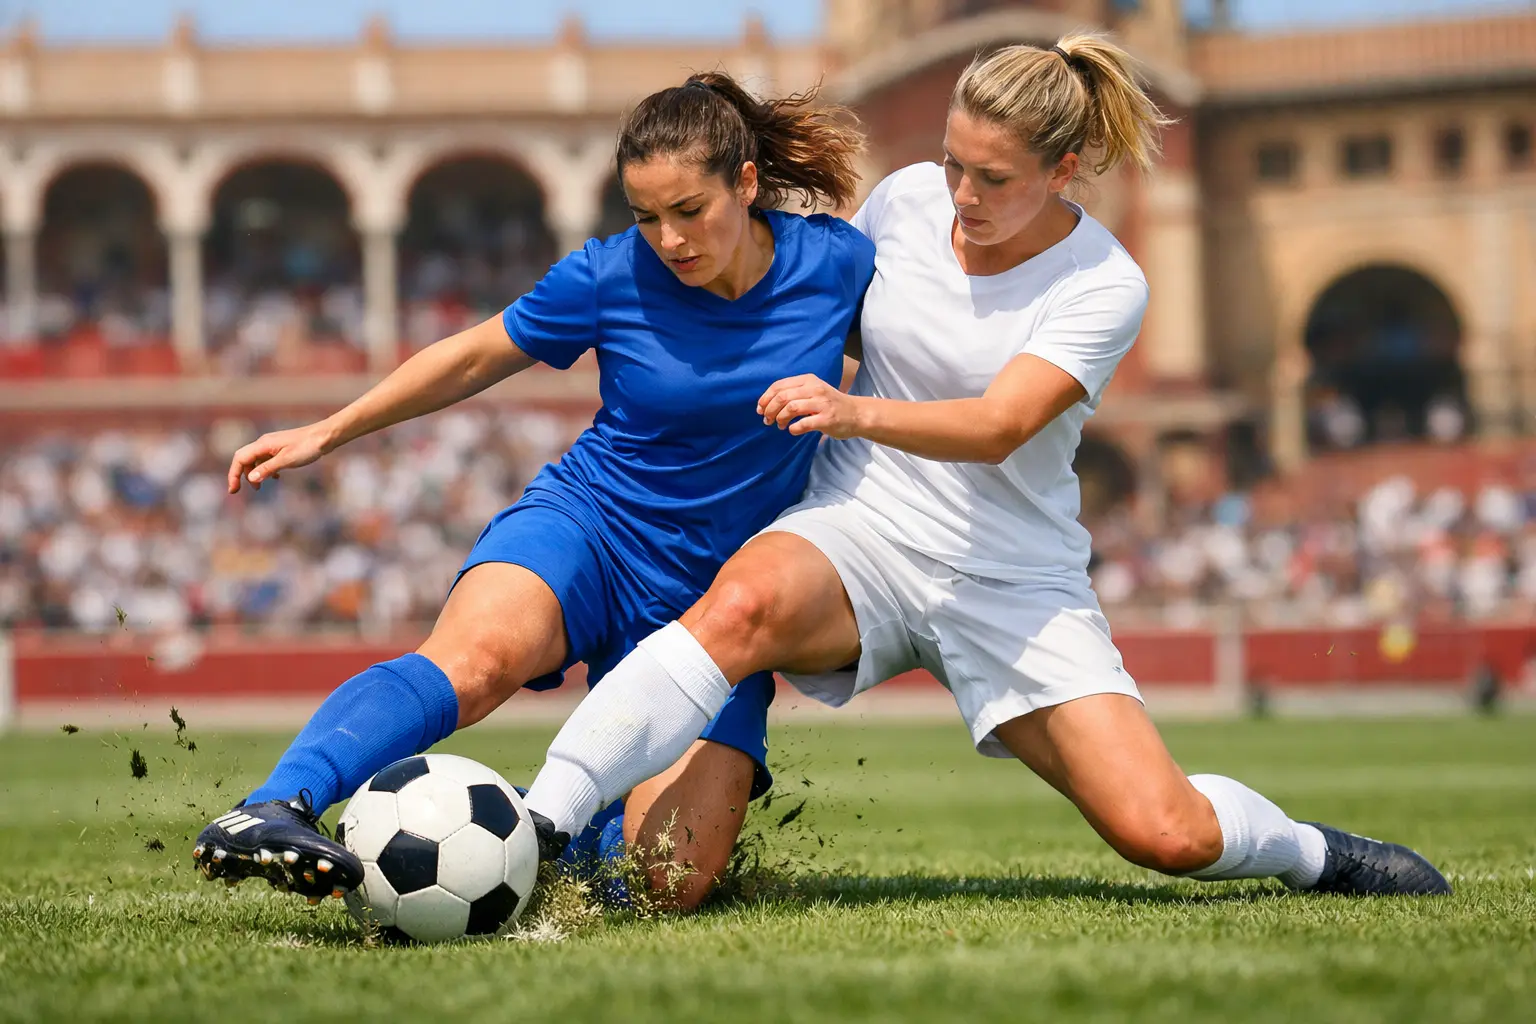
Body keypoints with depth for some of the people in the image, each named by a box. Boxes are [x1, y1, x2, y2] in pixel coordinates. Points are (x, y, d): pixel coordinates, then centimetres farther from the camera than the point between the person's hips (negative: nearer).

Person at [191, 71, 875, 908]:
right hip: (586, 526, -2)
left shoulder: (836, 262, -6)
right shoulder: (611, 276, -7)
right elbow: (476, 357, 7)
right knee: (473, 658, -39)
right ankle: (271, 811, -55)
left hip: (716, 594, 2)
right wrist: (325, 433, 10)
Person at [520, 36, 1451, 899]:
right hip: (860, 530, 2)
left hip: (1015, 578, -1)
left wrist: (855, 412, -41)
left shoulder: (1105, 287, -11)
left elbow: (996, 428, -25)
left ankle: (1306, 850, 22)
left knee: (1168, 836, -13)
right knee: (741, 606, -37)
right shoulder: (905, 200, 0)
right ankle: (537, 830, -41)